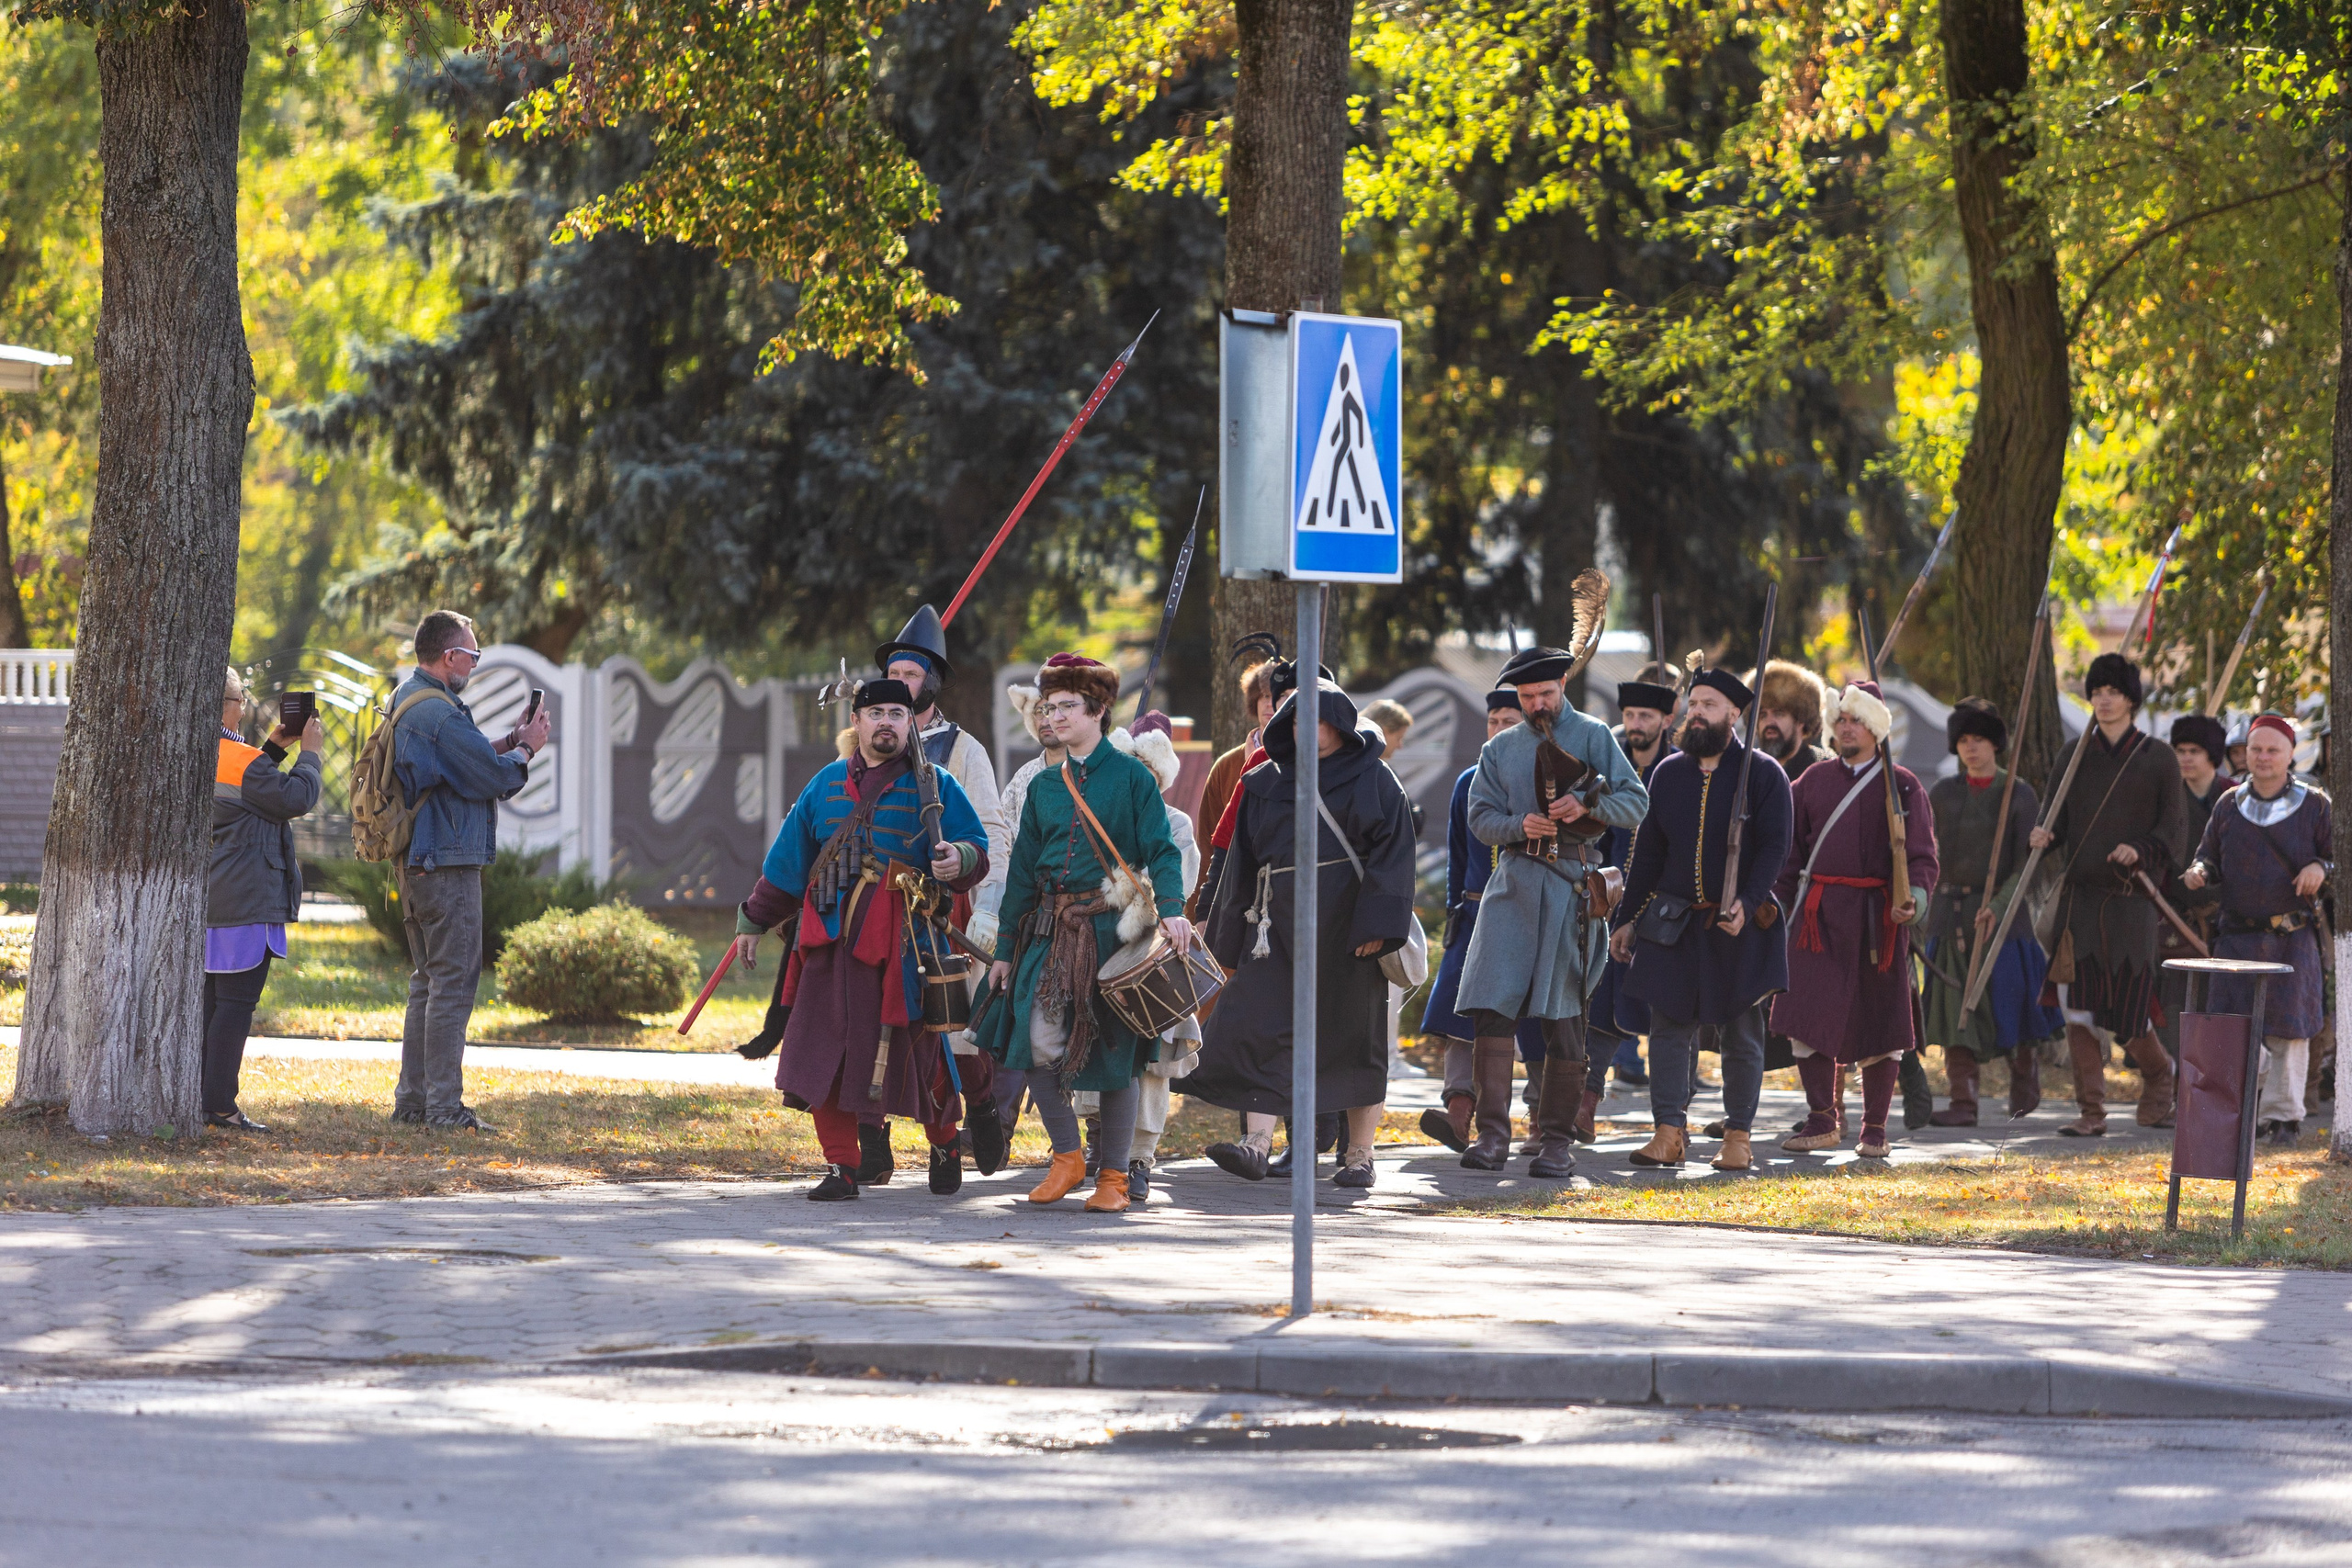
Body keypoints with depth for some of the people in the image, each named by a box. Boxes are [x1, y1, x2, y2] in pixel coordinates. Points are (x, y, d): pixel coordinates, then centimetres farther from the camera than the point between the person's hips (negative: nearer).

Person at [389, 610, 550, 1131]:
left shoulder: (405, 700, 14)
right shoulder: (439, 713, -19)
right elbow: (493, 777, -17)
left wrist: (510, 742, 10)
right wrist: (526, 748, 1)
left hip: (417, 864, 10)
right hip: (449, 863, -10)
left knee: (428, 981, 16)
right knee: (453, 982, -7)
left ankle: (412, 1099, 18)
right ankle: (444, 1107, -8)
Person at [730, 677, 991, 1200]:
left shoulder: (934, 786, 5)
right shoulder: (827, 784, 16)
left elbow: (976, 848, 1)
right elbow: (786, 862, 22)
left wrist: (958, 859, -23)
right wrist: (754, 922, 23)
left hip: (901, 939, -3)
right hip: (831, 937, 3)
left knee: (916, 1047, 0)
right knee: (823, 1053, -3)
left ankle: (944, 1143, 26)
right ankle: (841, 1168, 5)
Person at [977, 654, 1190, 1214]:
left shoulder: (1131, 777, 0)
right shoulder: (1044, 787, 13)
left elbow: (1162, 851, -5)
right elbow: (1022, 872, 15)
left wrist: (1171, 909, -24)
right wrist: (1004, 949, 13)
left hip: (1113, 929, -4)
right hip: (1051, 930, 4)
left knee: (1114, 1056, -1)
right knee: (1038, 1040, -12)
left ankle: (1113, 1177, 8)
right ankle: (1067, 1156, 6)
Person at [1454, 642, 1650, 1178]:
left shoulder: (1593, 737, 7)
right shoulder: (1500, 749, 16)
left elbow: (1636, 803, 1)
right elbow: (1480, 818, 9)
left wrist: (1588, 803, -17)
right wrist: (1520, 825, -11)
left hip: (1573, 886, -2)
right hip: (1514, 883, 2)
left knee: (1565, 1017, -1)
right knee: (1493, 1004, -10)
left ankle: (1557, 1139, 4)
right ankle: (1492, 1134, -8)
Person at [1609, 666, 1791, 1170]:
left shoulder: (1763, 774, -3)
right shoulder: (1667, 773, 9)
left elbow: (1774, 846, -8)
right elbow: (1647, 852, 13)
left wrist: (1745, 904, -22)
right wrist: (1627, 919, 10)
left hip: (1739, 925, -3)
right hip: (1674, 921, 3)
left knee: (1741, 1034, 3)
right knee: (1669, 1028, -3)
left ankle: (1738, 1137, 9)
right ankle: (1669, 1132, -2)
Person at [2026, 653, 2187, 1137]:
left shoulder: (2158, 760, 4)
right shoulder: (2073, 753, 11)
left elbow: (2174, 830, 1)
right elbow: (2057, 817, 11)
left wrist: (2141, 851, -18)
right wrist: (2042, 835, -13)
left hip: (2130, 898, -2)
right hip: (2078, 895, 2)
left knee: (2128, 1013, -1)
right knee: (2080, 1007, -6)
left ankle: (2158, 1076, 30)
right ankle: (2091, 1110, -2)